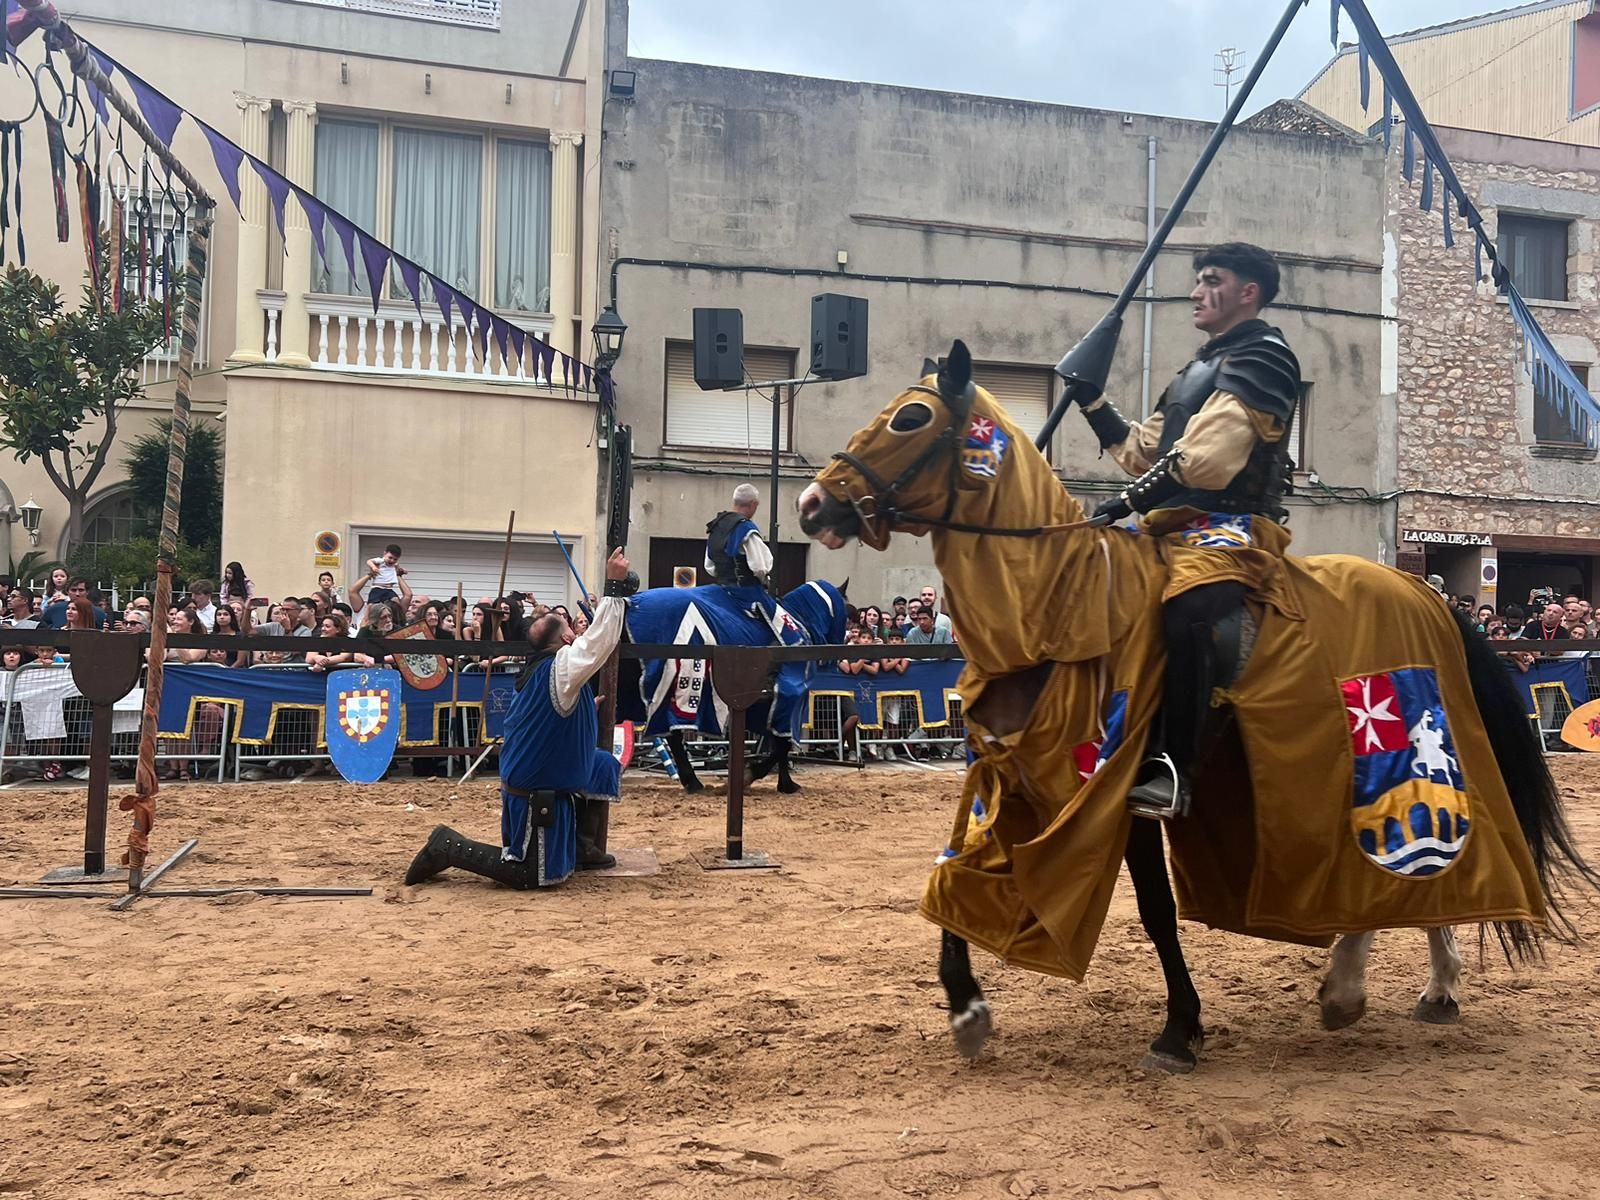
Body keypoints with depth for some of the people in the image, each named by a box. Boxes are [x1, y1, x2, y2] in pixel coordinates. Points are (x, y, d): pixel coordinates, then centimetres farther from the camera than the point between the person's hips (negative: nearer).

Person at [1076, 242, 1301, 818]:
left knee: (1188, 608, -36)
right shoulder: (1201, 369, 26)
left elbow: (1203, 455, -16)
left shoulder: (1263, 356, -2)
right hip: (1178, 525, 10)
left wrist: (1133, 499, -17)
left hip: (1230, 523, -10)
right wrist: (1092, 400, 20)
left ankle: (1172, 768, -39)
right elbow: (1144, 452, 25)